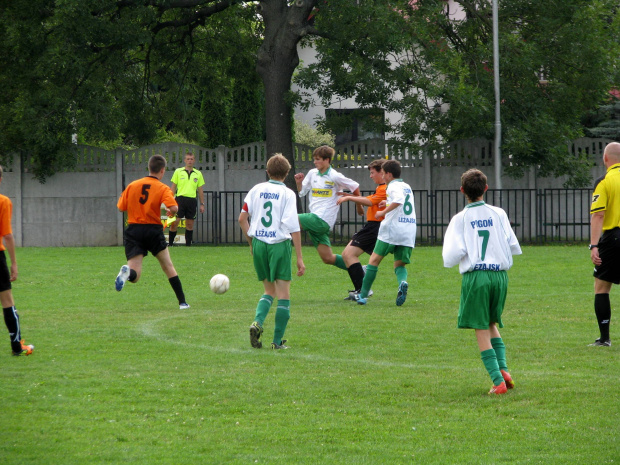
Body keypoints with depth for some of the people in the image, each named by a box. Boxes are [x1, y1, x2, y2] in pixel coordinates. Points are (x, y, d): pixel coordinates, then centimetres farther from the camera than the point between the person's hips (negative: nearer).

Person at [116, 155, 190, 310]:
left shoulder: (132, 186, 7)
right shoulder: (163, 188, -2)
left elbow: (121, 207, 9)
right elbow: (174, 208, -17)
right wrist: (171, 212, 6)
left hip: (133, 230, 2)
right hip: (153, 230, -2)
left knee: (134, 277, -3)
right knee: (168, 266, 17)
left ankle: (127, 271, -39)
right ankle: (182, 302, 16)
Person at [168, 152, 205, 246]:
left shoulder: (198, 174, 12)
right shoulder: (178, 172, 6)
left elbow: (200, 191, 15)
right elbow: (173, 187, 7)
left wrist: (202, 204, 9)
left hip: (192, 200, 2)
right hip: (180, 198, -2)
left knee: (190, 224, 4)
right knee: (174, 222, -10)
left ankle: (188, 244, 9)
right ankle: (170, 243, -1)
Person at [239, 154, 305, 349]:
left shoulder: (256, 190, 7)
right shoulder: (287, 194, -5)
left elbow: (242, 219, 7)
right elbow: (293, 227, -9)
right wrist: (299, 258, -7)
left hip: (258, 244, 4)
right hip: (279, 245, -4)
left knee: (269, 290, 19)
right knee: (283, 294, 4)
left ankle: (257, 322, -7)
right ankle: (278, 341, 1)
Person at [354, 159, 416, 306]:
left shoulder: (393, 186, -5)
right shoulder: (407, 187, 20)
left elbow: (399, 199, -25)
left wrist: (384, 212, -19)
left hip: (392, 228, -7)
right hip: (409, 232, 7)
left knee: (374, 260, 4)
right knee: (400, 264, 11)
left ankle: (363, 294, 5)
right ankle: (402, 282, -24)